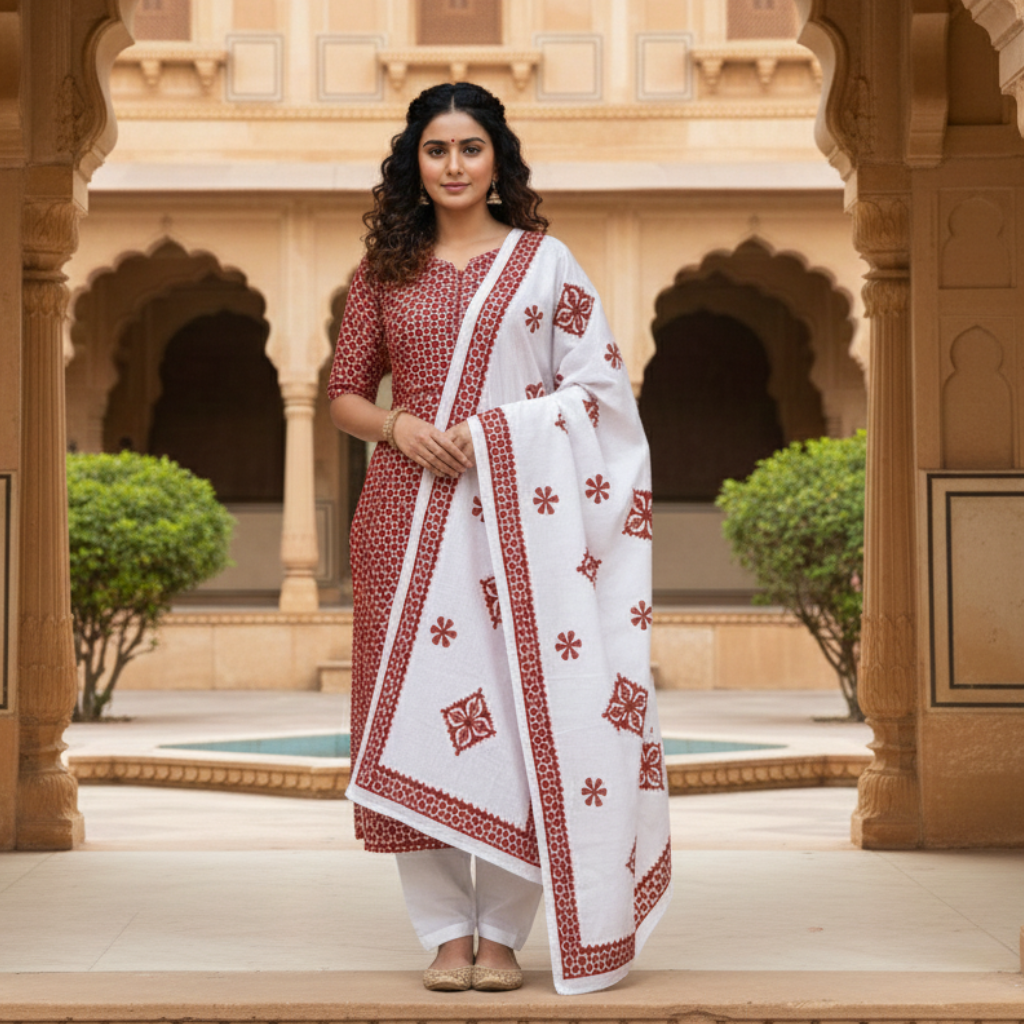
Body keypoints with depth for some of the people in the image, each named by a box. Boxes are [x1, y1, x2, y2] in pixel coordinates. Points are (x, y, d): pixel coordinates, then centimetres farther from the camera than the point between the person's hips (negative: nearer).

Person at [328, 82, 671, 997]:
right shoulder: (385, 270, 11)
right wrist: (399, 425, -9)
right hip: (409, 511, 2)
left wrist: (494, 430, -10)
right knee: (418, 705, -1)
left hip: (517, 511, -2)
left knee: (518, 706, -4)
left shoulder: (544, 261, 6)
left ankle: (504, 930, 7)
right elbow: (344, 396, 13)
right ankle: (447, 929, 9)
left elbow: (599, 386, 3)